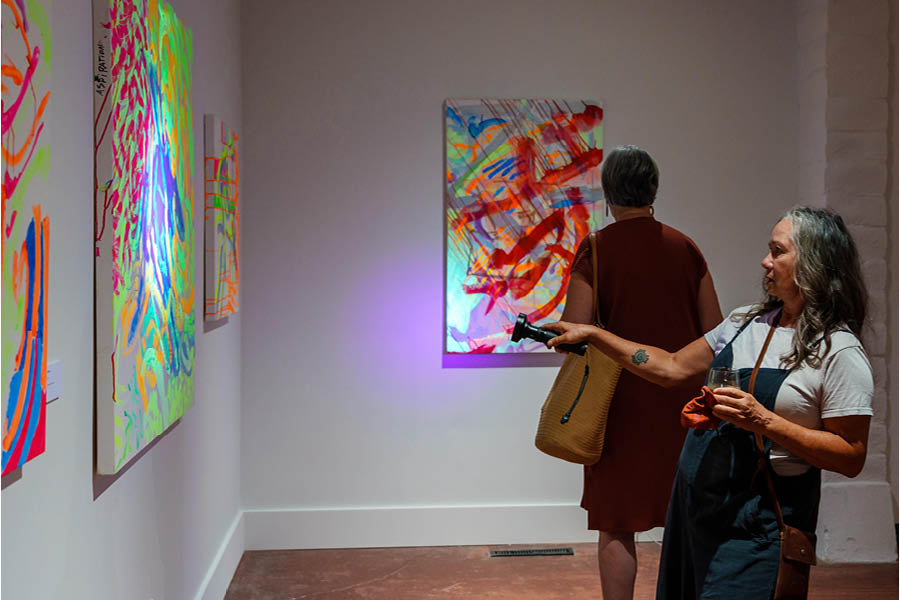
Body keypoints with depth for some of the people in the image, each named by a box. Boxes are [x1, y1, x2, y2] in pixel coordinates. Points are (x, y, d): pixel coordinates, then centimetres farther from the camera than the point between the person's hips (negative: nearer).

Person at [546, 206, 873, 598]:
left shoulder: (840, 353, -13)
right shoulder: (747, 322, 8)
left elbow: (851, 458, -16)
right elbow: (673, 368, 13)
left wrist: (764, 421, -24)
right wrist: (593, 335, 9)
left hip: (758, 520, -7)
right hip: (697, 498, 7)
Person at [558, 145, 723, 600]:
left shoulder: (594, 250, -8)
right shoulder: (685, 247, 4)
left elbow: (572, 332, -13)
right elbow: (714, 331, 5)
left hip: (622, 404, -3)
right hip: (682, 401, 4)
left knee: (616, 526, 5)